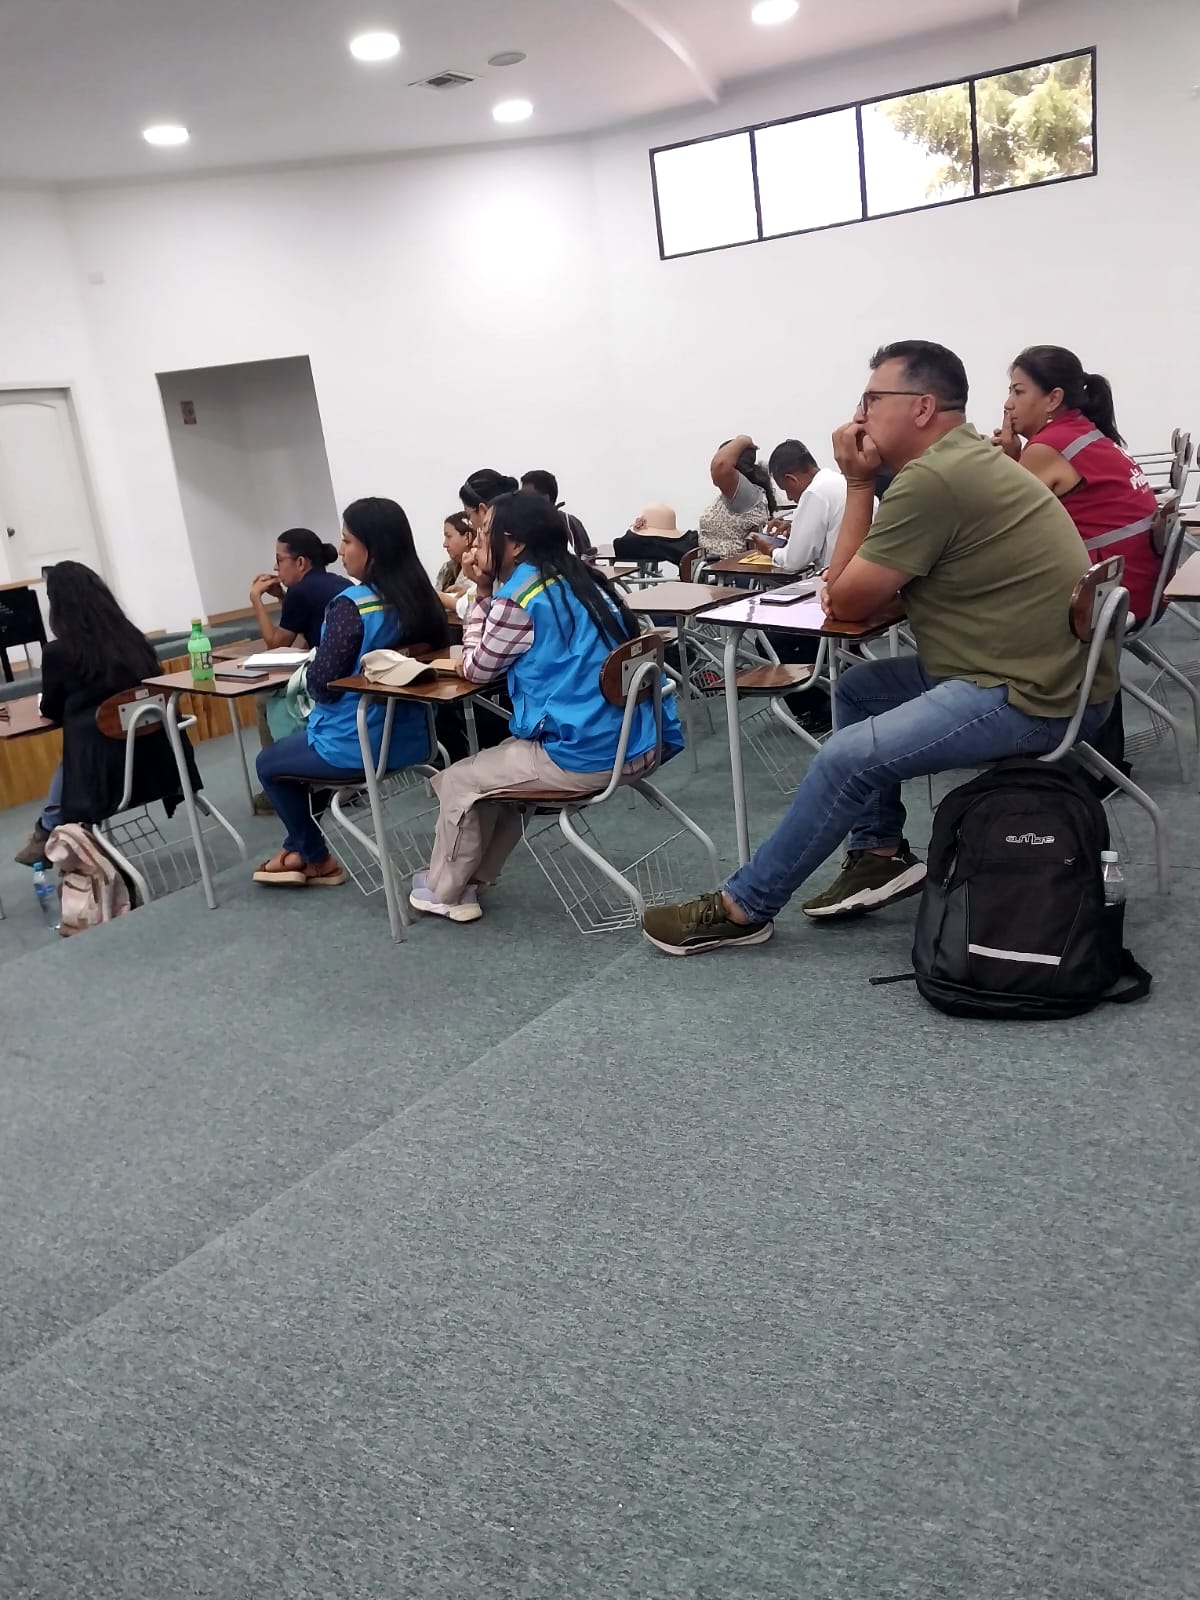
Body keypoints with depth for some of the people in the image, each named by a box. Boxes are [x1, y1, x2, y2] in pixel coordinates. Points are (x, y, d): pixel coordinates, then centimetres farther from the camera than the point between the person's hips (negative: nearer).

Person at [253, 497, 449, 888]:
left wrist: (313, 668, 2)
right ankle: (301, 848, 38)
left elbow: (322, 684, -20)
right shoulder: (421, 596, -1)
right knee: (298, 740, 31)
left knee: (268, 763, 22)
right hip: (410, 739, 7)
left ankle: (316, 859, 33)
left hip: (357, 748, -7)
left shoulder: (351, 605, -22)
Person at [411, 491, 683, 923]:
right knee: (498, 763, 29)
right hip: (635, 745, 9)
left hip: (584, 757, -8)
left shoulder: (519, 595, -12)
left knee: (457, 782, 13)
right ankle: (470, 877, 36)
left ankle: (444, 893, 29)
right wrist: (490, 591, 14)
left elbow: (476, 669, 1)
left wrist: (483, 592, 4)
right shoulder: (577, 577, 12)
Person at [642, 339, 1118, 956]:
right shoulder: (965, 459, 13)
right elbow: (864, 585, 15)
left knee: (849, 756, -14)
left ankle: (741, 908, -1)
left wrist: (858, 482, -7)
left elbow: (846, 601, -11)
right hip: (1040, 668, 11)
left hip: (1033, 695, -11)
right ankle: (882, 853, 17)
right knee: (858, 687, 16)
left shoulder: (930, 479, -19)